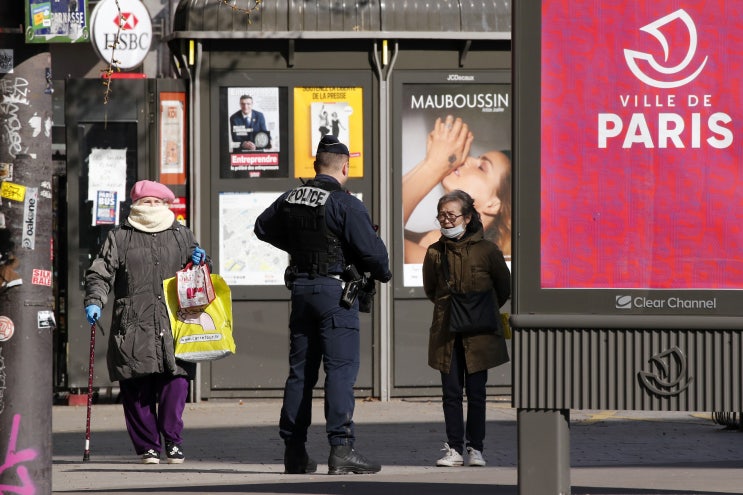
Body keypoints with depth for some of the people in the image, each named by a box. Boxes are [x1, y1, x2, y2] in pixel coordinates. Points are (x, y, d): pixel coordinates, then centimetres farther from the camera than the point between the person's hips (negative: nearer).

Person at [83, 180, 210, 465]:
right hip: (133, 326, -1)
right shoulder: (119, 238, 14)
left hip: (174, 326, 1)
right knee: (137, 388, -4)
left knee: (175, 382, -10)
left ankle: (173, 441, 2)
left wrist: (201, 262, 6)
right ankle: (147, 446, 4)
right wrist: (94, 302, -9)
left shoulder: (181, 236, 20)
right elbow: (100, 274, 9)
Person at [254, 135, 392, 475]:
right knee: (341, 369, -8)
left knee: (300, 370, 12)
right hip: (335, 290, -6)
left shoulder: (289, 200, 7)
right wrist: (382, 273, 5)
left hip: (301, 288, 6)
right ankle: (341, 449, -16)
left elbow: (263, 228, 25)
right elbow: (371, 249, -15)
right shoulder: (345, 205, -13)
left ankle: (294, 451, 16)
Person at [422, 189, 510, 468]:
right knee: (451, 392, 1)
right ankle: (454, 449, 6)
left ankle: (475, 448, 9)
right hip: (447, 333, 2)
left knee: (476, 392, 1)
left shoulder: (487, 251, -4)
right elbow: (430, 290, 19)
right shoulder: (435, 253, 3)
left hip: (479, 333, -2)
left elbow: (504, 288, 9)